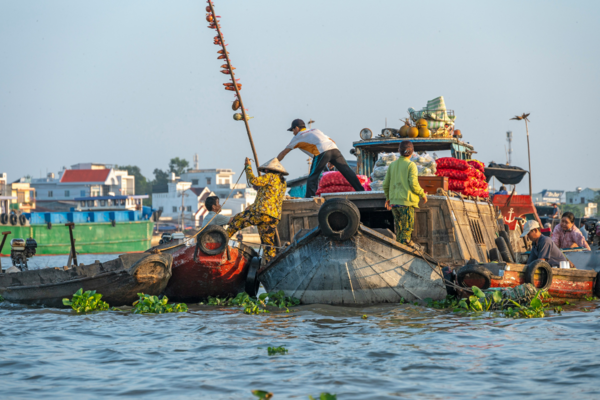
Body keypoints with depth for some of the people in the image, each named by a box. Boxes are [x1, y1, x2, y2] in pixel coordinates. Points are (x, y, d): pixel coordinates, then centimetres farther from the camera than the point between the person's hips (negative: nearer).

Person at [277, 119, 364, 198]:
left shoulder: (298, 137, 21)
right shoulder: (316, 131, 36)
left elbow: (283, 153, 26)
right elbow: (332, 141, 33)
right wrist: (332, 160, 33)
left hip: (321, 152, -5)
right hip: (334, 149, 6)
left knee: (312, 177, 0)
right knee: (347, 171, 2)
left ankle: (309, 197, -10)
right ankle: (361, 191, -3)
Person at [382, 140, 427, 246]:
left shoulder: (392, 165, 9)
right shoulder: (411, 165, -6)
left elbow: (386, 184, 11)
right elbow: (414, 184, -13)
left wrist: (388, 198, 25)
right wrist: (423, 194, 3)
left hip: (394, 202, 6)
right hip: (406, 201, -6)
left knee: (399, 231, 15)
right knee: (406, 230, -2)